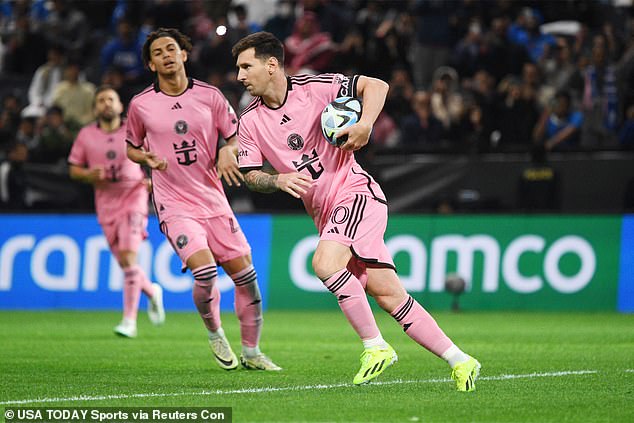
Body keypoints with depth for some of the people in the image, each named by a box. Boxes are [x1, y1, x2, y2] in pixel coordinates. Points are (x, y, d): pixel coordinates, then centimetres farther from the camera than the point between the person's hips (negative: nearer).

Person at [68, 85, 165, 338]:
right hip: (105, 203, 3)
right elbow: (73, 169, 9)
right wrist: (89, 175, -12)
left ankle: (129, 320, -14)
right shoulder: (86, 135, 4)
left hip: (133, 196, -3)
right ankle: (152, 292, 38)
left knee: (128, 258, -16)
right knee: (124, 263, 7)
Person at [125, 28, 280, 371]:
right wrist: (149, 158, -6)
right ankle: (214, 334, 7)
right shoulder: (140, 105, -1)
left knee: (245, 274, -1)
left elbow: (237, 136, 12)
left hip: (213, 201, 3)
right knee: (205, 271, -23)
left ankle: (251, 352, 18)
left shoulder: (209, 96, 2)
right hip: (175, 206, -3)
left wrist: (228, 151, -10)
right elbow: (131, 148, 15)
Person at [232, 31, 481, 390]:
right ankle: (458, 360, 3)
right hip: (325, 212, 5)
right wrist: (279, 180, -16)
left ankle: (375, 346, -16)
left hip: (355, 191, -5)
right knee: (388, 294, -2)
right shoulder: (250, 121, 6)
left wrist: (365, 124, -23)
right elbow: (251, 175, 5)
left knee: (325, 263, -28)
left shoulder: (313, 87, -8)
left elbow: (376, 85, -6)